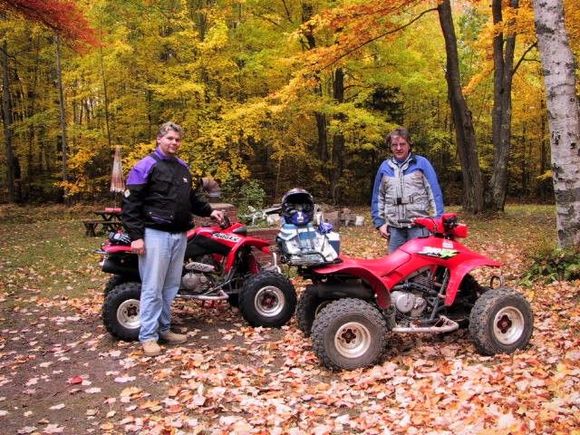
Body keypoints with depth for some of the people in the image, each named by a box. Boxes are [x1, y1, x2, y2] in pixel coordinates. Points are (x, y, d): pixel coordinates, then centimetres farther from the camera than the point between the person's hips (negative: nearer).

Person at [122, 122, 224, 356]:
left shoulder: (183, 167, 17)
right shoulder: (146, 166, -5)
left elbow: (191, 198, 27)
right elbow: (130, 202, -9)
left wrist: (209, 211, 14)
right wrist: (136, 236, -15)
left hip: (179, 235, 7)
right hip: (155, 234, -7)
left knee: (171, 286, 12)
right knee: (152, 287, -4)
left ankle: (164, 329, 23)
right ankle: (148, 336, 4)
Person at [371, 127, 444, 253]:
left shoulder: (421, 163, 2)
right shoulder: (384, 167, 12)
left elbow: (434, 192, 0)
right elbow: (378, 197, 16)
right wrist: (379, 222, 10)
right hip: (394, 227, 3)